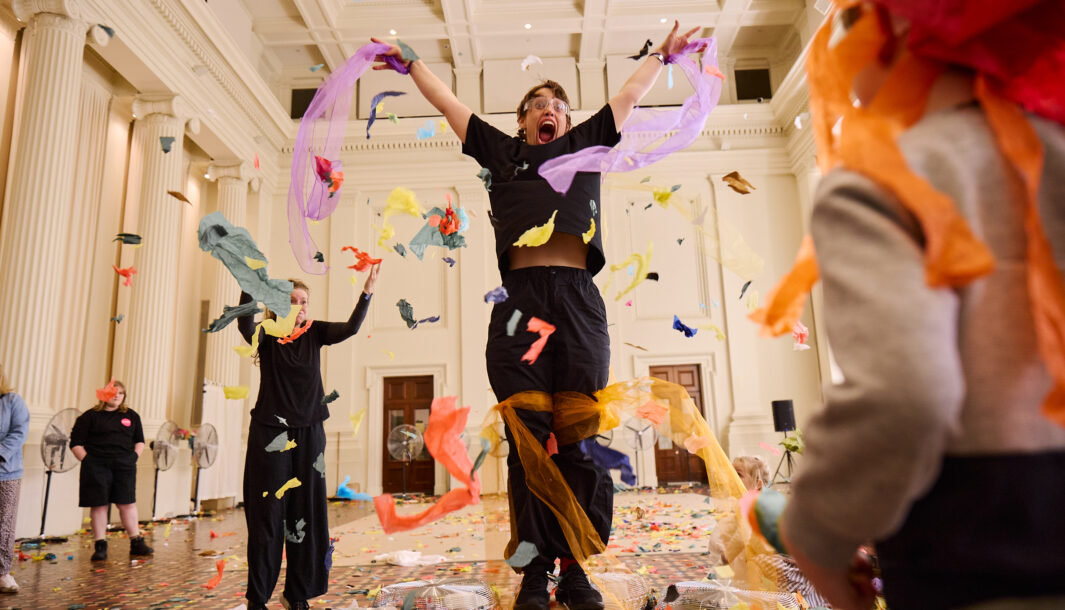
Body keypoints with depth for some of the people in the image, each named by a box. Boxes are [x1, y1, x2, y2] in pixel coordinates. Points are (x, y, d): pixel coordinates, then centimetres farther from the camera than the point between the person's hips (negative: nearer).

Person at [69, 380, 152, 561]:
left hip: (124, 466, 2)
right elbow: (76, 443, 2)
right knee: (99, 504, 2)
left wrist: (134, 456, 5)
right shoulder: (90, 416, 3)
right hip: (97, 467, -2)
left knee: (127, 503, 5)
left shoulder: (131, 416, 13)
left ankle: (136, 543, 11)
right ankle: (100, 546, 12)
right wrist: (87, 460, -7)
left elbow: (139, 440, 18)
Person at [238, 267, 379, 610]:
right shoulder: (267, 334, -3)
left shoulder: (315, 332, 4)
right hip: (270, 431, -3)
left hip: (309, 431, 3)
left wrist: (368, 289, -24)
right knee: (268, 512, 0)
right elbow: (246, 326, -25)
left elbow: (350, 328, -13)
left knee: (307, 513, 6)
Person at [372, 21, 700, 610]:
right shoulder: (502, 152, 23)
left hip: (578, 301, 1)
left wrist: (662, 54, 49)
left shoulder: (586, 145, 26)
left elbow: (628, 96, 38)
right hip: (520, 301, 0)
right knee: (528, 440, -2)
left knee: (581, 442, -2)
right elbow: (446, 101, 32)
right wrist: (410, 63, 42)